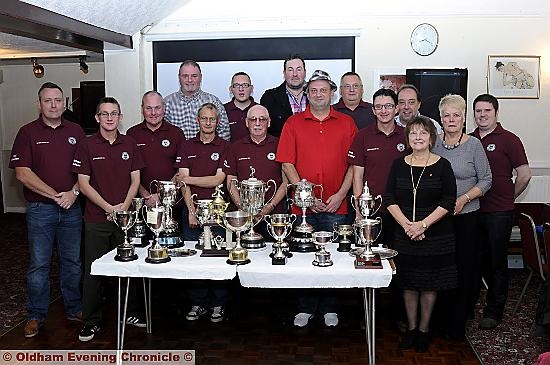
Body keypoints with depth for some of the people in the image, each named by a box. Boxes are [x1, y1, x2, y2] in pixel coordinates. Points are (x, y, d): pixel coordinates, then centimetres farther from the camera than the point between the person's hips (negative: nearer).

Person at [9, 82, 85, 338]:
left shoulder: (75, 131, 8)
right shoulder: (27, 132, 0)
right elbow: (22, 173, -8)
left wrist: (73, 193, -11)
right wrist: (55, 195, -13)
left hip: (72, 207, 2)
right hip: (40, 209, -2)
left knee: (72, 261, 11)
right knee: (39, 264, 5)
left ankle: (74, 308, 25)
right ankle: (36, 315, 19)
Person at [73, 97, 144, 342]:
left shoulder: (129, 144, 7)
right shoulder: (87, 146, 0)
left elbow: (135, 179, 6)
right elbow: (84, 183, -3)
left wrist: (124, 206, -8)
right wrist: (109, 208, -11)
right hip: (96, 218, -1)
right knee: (93, 270, 4)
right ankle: (91, 321, 17)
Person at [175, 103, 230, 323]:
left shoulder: (224, 147, 3)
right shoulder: (187, 147, 10)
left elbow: (218, 179, -6)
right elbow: (183, 181, 2)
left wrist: (189, 179, -5)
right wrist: (191, 210, -8)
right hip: (192, 208, 2)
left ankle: (218, 305, 14)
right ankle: (197, 304, 18)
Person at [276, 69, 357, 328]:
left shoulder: (346, 123, 7)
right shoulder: (293, 123, 6)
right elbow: (287, 163, 1)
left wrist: (340, 194, -6)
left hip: (336, 206, 0)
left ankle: (329, 308, 23)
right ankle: (305, 307, 23)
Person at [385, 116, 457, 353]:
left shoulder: (442, 166, -3)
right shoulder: (399, 165, 3)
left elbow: (448, 202, -8)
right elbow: (390, 199, 0)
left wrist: (423, 224, -16)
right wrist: (407, 225, -13)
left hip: (435, 235, -2)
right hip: (405, 235, 2)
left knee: (429, 284, 7)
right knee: (408, 283, 10)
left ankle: (424, 329, 25)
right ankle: (411, 328, 26)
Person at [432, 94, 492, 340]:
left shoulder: (474, 145, -2)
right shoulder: (433, 144, 6)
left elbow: (486, 180, -1)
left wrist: (464, 198, -14)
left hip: (466, 216, -2)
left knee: (463, 268, 2)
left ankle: (457, 325, 16)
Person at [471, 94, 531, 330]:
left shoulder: (509, 140, -4)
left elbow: (524, 175, -4)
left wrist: (508, 198, 3)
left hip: (499, 213, -4)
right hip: (472, 211, 4)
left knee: (497, 262, 6)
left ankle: (494, 312, 18)